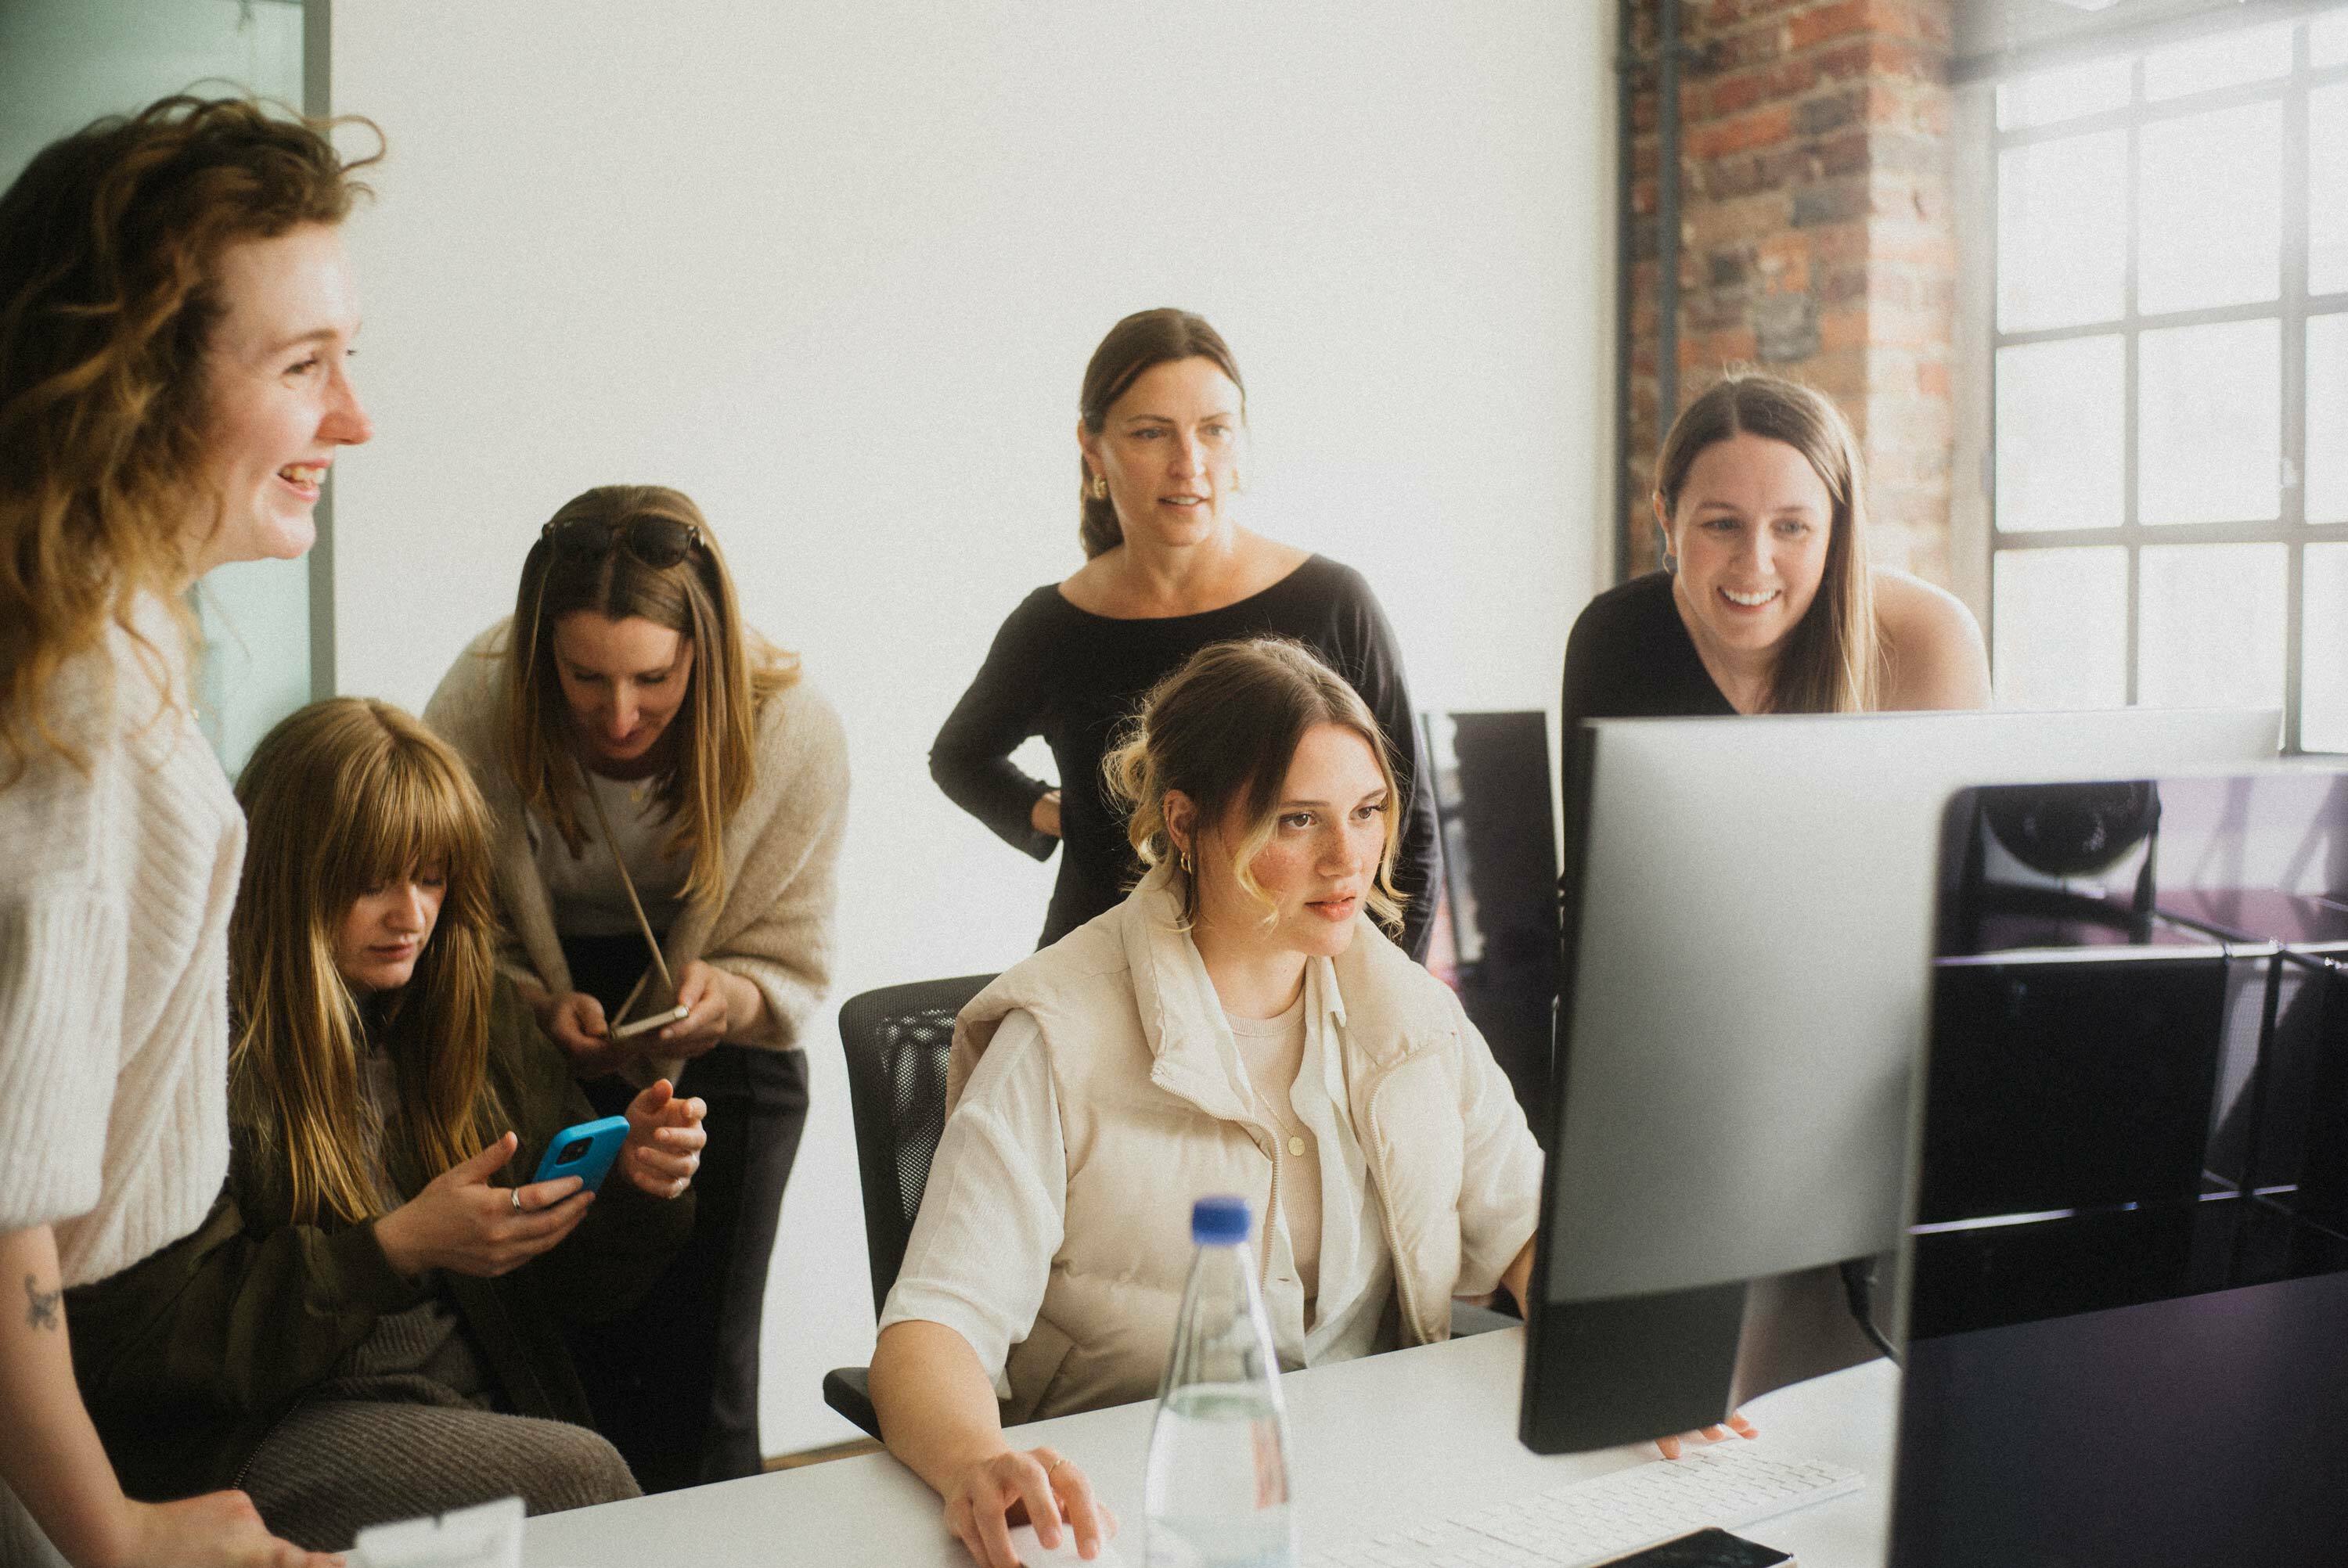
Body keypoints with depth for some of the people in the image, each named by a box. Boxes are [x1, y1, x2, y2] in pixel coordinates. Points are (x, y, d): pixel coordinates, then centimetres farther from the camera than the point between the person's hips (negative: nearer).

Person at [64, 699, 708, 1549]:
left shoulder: (471, 1010, 11)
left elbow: (555, 1270, 16)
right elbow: (139, 1335, -14)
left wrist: (634, 1181, -7)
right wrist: (396, 1249, -20)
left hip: (477, 1398, 6)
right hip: (258, 1436, -5)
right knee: (577, 1472, -27)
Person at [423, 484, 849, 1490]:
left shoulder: (794, 735, -19)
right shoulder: (478, 708, -20)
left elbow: (792, 968, -10)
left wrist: (726, 997, -32)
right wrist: (543, 1007, -27)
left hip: (719, 1065, 0)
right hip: (536, 1058, 0)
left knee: (697, 1400, -2)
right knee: (569, 1379, -2)